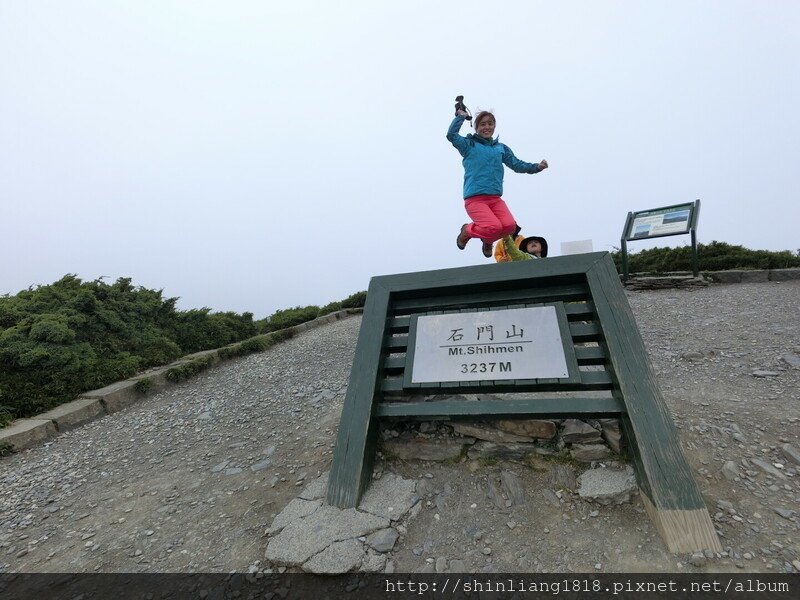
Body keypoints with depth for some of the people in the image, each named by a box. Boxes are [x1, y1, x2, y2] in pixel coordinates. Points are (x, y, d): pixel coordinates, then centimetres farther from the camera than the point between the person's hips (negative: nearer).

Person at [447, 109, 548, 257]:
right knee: (495, 227, -24)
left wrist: (537, 167, 4)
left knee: (509, 225, -20)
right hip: (474, 199, -4)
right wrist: (460, 116, 4)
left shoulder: (501, 148, 21)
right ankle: (467, 231, 7)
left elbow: (517, 165, 16)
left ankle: (488, 239, 14)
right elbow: (451, 135, -7)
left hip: (495, 198, 5)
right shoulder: (469, 145, 9)